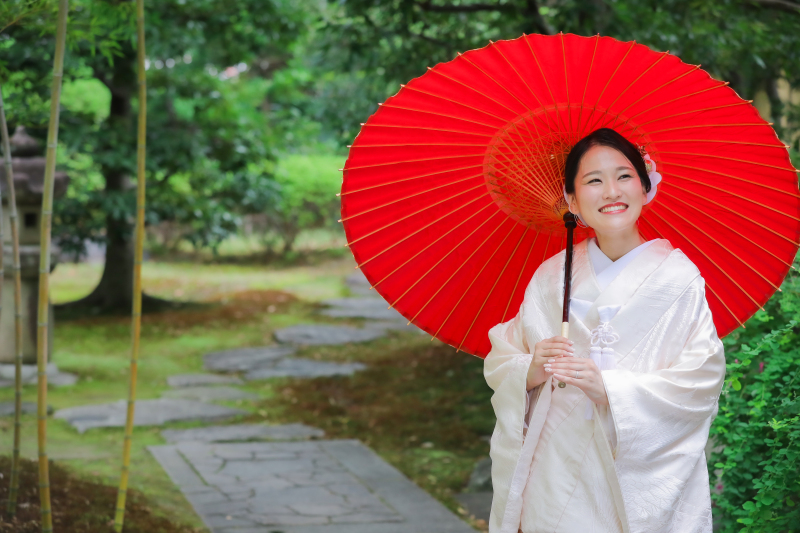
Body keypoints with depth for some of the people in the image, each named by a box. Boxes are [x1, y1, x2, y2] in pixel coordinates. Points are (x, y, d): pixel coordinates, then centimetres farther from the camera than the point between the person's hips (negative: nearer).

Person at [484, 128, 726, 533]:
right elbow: (498, 365, 5)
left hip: (643, 478, -2)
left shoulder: (677, 277, -5)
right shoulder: (550, 277, 5)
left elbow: (703, 379, -12)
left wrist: (611, 389, -21)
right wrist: (529, 370, -16)